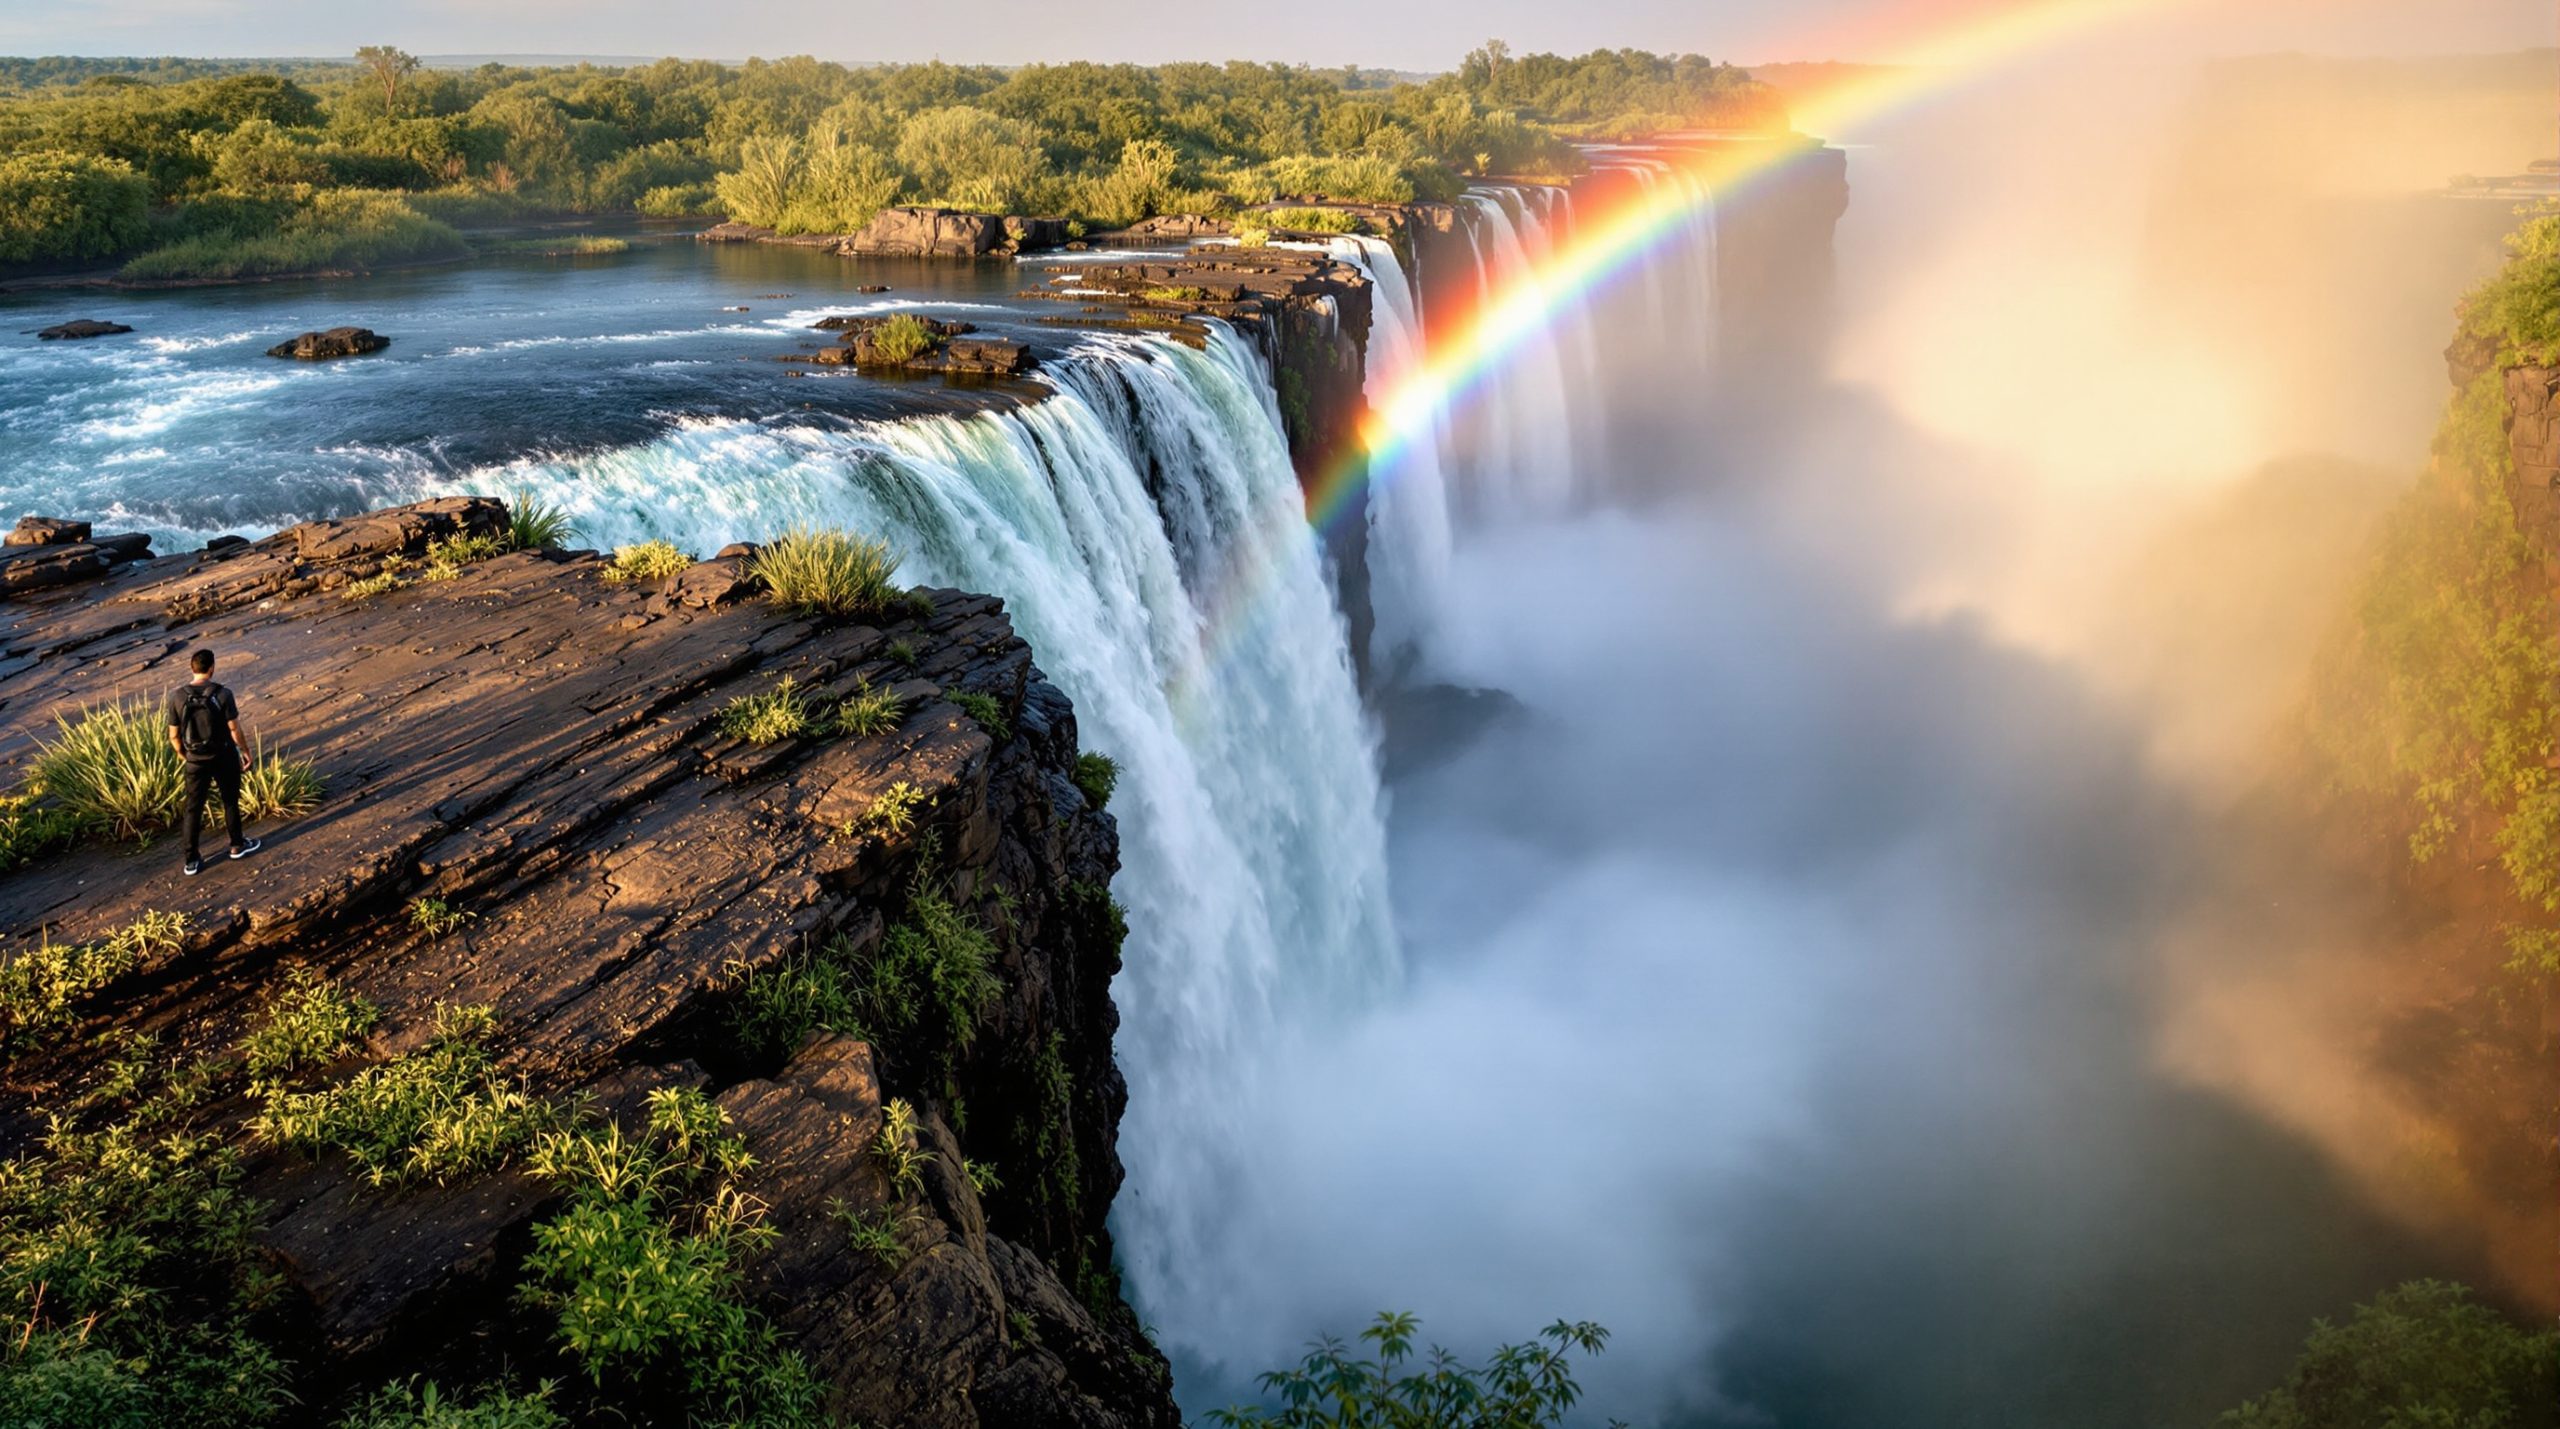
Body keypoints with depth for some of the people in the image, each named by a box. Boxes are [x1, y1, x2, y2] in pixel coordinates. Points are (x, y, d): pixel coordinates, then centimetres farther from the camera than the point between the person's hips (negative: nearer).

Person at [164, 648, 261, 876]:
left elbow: (174, 734, -3)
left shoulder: (177, 697, -10)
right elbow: (235, 729, -13)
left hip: (196, 760, 1)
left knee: (193, 808, 10)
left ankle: (192, 860, 12)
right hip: (224, 756, -1)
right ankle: (237, 846, 34)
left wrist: (180, 751, 18)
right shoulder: (222, 694, -17)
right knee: (230, 801, 19)